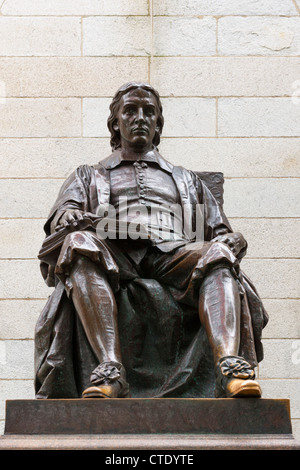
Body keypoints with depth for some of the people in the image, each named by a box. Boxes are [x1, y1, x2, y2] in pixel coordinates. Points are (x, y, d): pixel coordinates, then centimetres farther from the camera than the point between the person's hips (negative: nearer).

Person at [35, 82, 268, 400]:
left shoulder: (187, 181, 37)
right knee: (79, 243, -35)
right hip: (112, 261, -1)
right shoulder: (88, 177, 33)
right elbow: (61, 218, 13)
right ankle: (109, 369, -48)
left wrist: (230, 241, 0)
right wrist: (85, 223, -14)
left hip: (174, 257, 1)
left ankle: (230, 366, -51)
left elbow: (220, 232, 26)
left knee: (218, 253, -31)